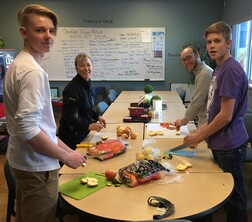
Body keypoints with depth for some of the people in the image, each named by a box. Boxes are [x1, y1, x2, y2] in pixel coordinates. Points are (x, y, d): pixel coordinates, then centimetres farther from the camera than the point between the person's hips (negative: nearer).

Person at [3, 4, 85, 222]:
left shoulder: (19, 64, 9)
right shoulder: (32, 71, -22)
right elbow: (28, 128, -28)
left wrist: (64, 147, 12)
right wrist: (66, 156, -17)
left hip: (23, 161, 9)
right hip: (37, 166, -9)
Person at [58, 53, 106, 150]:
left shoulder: (87, 84, 5)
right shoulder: (73, 88, -22)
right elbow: (67, 116, -25)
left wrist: (97, 117, 6)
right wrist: (88, 126, -30)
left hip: (82, 133, 8)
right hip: (71, 136, -8)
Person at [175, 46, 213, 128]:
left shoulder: (204, 73, -19)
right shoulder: (200, 71, 14)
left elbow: (198, 102, -20)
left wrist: (184, 120, -9)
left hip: (208, 122, -9)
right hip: (205, 121, 9)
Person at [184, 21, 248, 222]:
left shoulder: (230, 70, -19)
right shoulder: (220, 68, 10)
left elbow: (226, 115, -21)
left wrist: (199, 137, -11)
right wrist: (202, 130, 12)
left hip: (229, 144, -9)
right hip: (221, 142, 9)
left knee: (234, 197, 7)